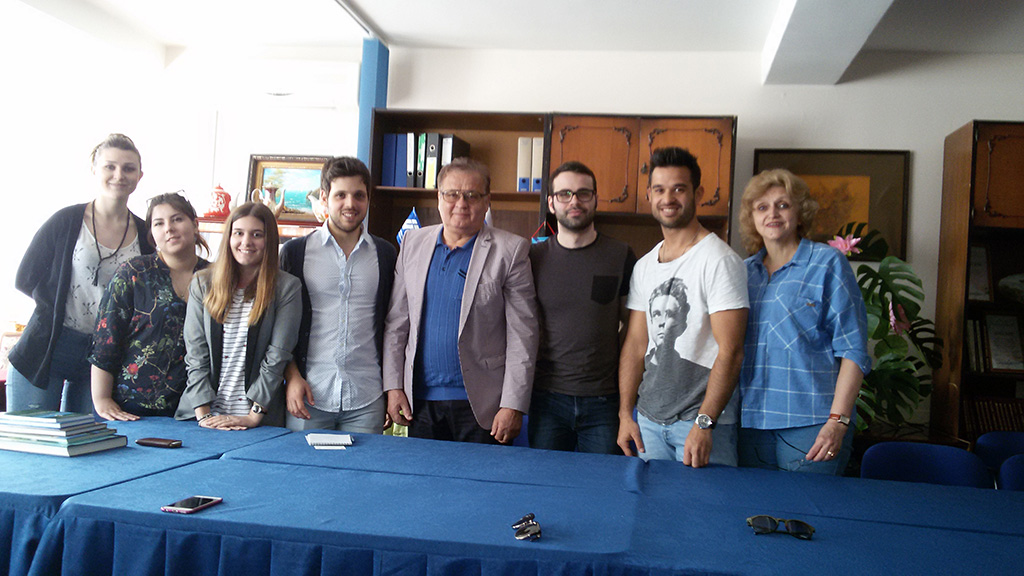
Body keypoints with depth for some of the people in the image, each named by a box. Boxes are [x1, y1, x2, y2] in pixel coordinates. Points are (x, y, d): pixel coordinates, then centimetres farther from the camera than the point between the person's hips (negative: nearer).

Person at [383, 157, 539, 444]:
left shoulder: (510, 250, -4)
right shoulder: (413, 243, 8)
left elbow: (522, 335, -6)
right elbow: (397, 321, 10)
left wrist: (513, 406, -10)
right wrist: (393, 386, 4)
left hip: (481, 404, -3)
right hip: (420, 400, 4)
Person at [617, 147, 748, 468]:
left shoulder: (719, 260, -11)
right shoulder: (644, 266, 10)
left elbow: (730, 352, -16)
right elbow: (636, 344, 12)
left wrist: (704, 424, -21)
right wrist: (625, 414, 6)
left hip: (703, 421, -6)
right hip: (648, 420, 6)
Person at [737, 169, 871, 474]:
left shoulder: (827, 263, -1)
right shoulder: (745, 272, 12)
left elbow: (852, 351, -7)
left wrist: (838, 420, -15)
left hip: (811, 424, -4)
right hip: (752, 421, 4)